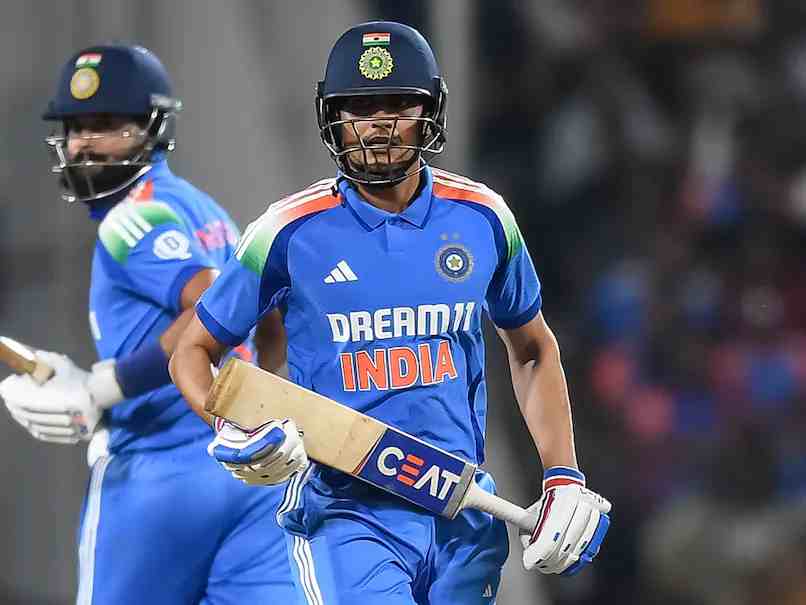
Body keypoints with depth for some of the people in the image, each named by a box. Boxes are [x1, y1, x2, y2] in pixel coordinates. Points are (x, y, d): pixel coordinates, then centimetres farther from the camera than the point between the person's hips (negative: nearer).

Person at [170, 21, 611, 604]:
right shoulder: (294, 230, -5)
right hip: (346, 514, -4)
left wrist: (564, 477, 9)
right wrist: (232, 429, -15)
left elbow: (532, 349, 18)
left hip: (463, 518, 4)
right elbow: (193, 350, 5)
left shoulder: (482, 218, 4)